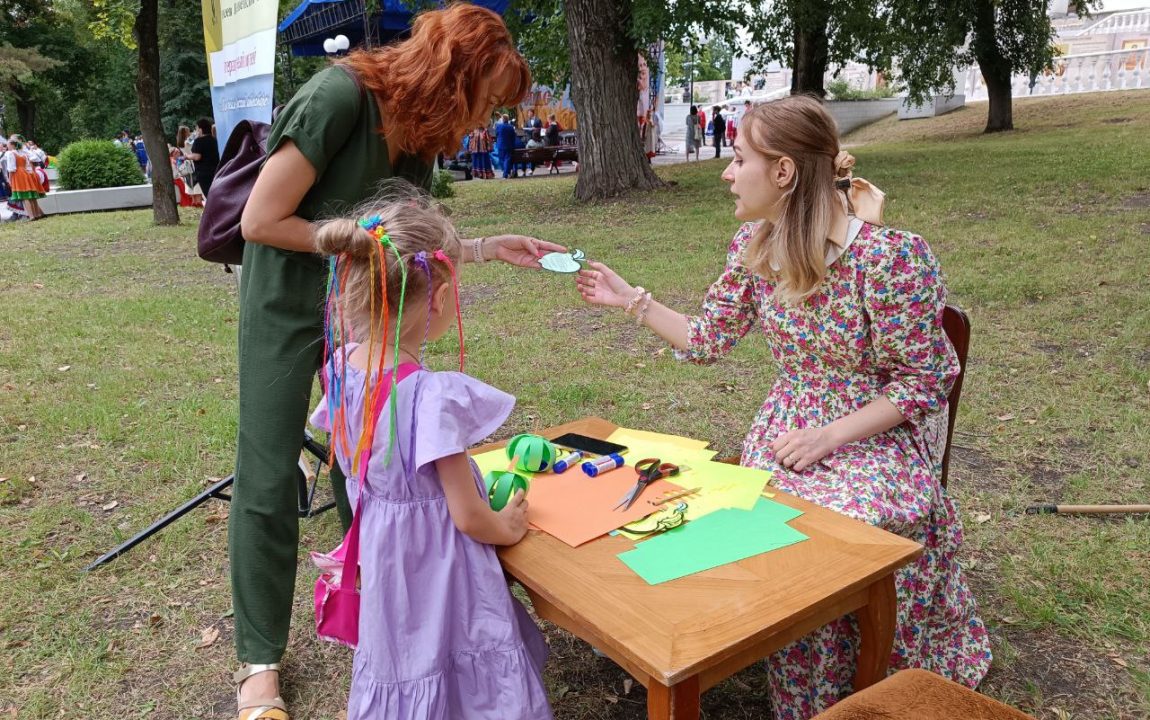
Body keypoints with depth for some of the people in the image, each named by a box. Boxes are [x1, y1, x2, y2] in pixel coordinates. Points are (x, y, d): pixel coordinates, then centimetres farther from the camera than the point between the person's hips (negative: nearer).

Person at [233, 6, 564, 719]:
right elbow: (261, 222, -22)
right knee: (269, 480, -1)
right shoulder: (340, 96, -23)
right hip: (287, 305, -6)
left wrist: (490, 247, -2)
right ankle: (261, 658, 15)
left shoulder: (419, 138, 0)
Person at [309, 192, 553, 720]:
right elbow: (469, 518, -21)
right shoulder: (435, 397, -31)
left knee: (403, 670, 27)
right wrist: (508, 527, -1)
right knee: (447, 669, 14)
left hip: (381, 556, 7)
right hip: (439, 568, -7)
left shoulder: (340, 368, -9)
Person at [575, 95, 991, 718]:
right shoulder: (753, 245, -2)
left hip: (875, 434, -4)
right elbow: (709, 340, 9)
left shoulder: (890, 256, -21)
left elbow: (925, 380, -13)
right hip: (788, 429, 4)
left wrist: (830, 435, -20)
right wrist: (630, 299, 4)